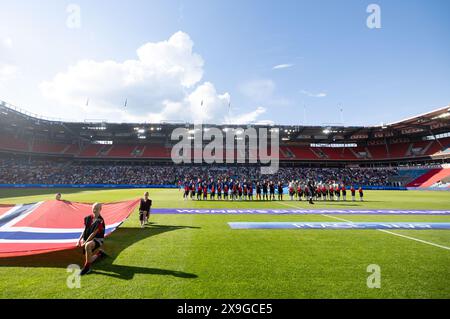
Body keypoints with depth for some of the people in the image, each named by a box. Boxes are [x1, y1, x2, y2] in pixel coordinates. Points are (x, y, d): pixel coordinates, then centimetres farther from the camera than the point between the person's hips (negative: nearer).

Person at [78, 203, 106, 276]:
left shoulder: (100, 221, -17)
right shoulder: (89, 218, 3)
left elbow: (94, 233, -19)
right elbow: (85, 230, 9)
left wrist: (85, 242, -20)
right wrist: (79, 240, -2)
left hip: (98, 239, -7)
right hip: (89, 240, 7)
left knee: (87, 245, -39)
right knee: (90, 260, 11)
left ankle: (87, 266, -26)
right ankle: (99, 253, 42)